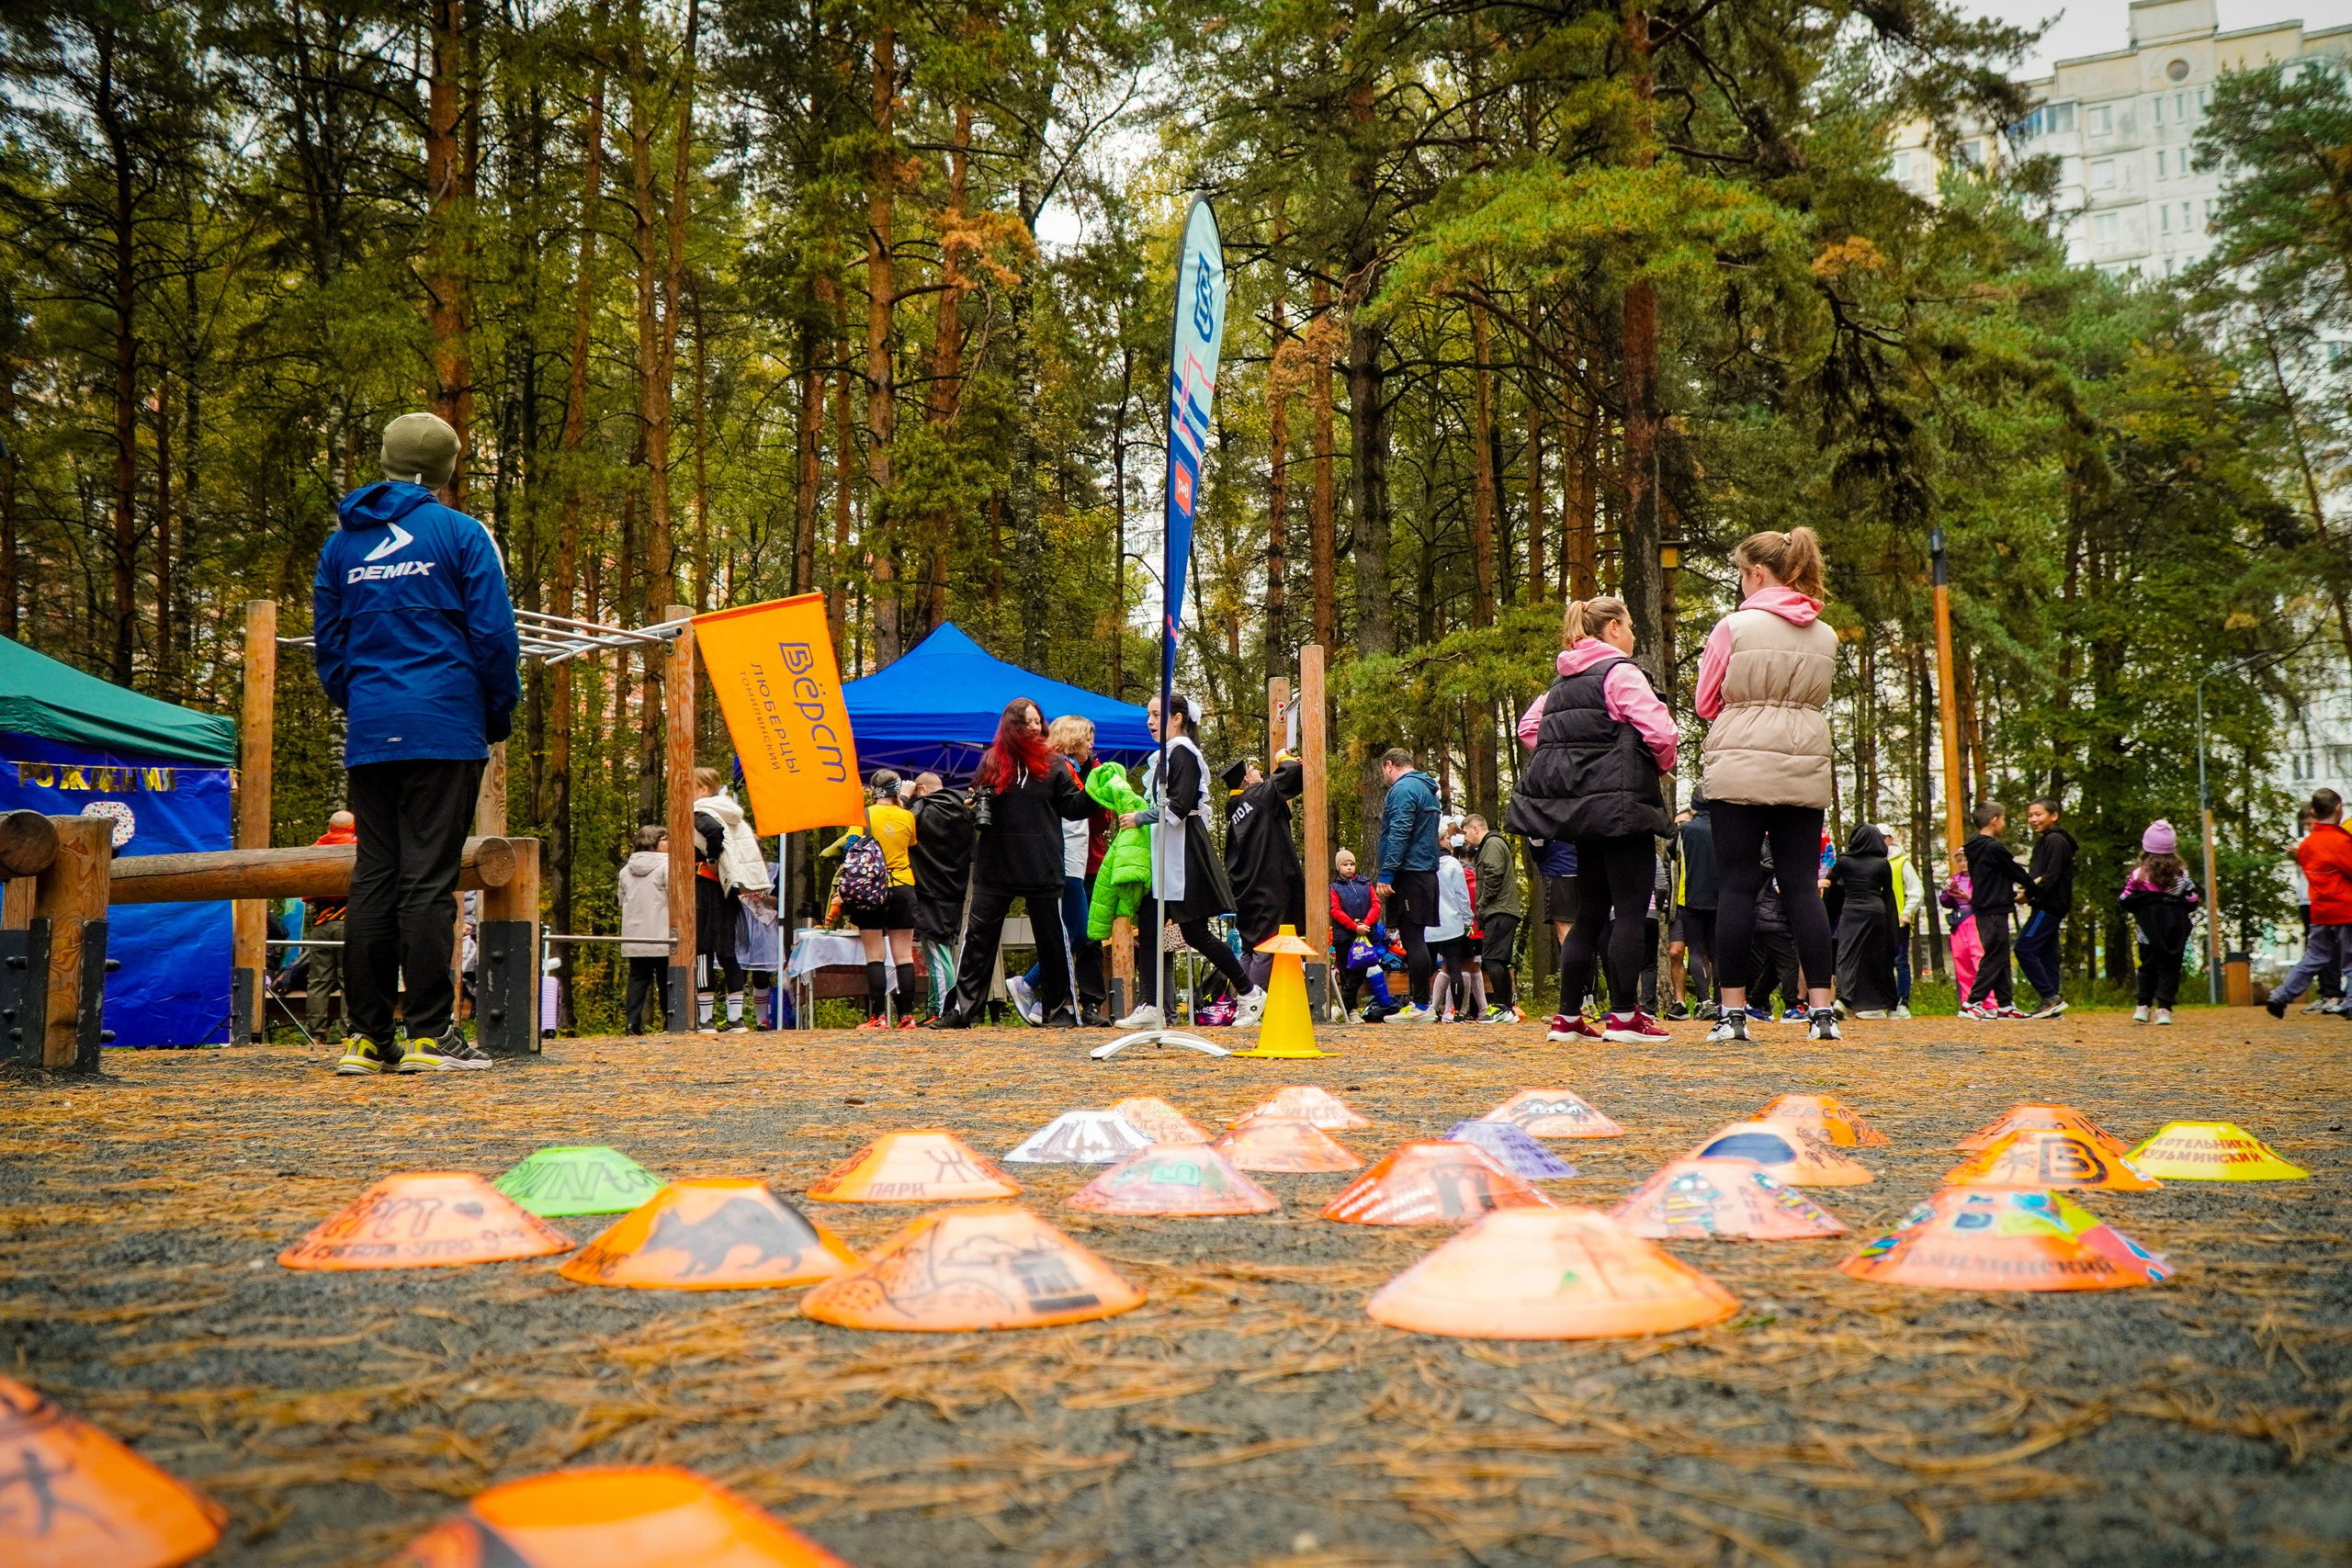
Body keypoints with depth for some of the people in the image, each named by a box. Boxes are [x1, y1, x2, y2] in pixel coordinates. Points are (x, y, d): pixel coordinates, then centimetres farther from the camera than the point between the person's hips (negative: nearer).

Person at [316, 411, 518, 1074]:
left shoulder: (341, 543, 14)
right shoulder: (462, 534, 0)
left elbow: (326, 645, 17)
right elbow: (494, 633, -3)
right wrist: (501, 712, 8)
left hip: (369, 736, 4)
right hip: (445, 730, -4)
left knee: (372, 880, 6)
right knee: (428, 880, -6)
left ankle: (368, 1036, 6)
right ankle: (430, 1035, -7)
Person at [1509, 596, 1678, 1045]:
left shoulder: (1562, 681, 17)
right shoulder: (1620, 671, -8)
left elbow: (1528, 727, 22)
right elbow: (1658, 730, -17)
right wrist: (1663, 765, 2)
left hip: (1578, 805, 8)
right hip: (1618, 801, -8)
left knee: (1589, 912, 11)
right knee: (1632, 908, -5)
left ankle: (1567, 1017, 10)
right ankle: (1624, 1016, -8)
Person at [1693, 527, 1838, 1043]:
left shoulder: (1735, 627, -5)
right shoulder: (1826, 636, 10)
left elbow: (1706, 704, 3)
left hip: (1741, 767, -4)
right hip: (1806, 771, 4)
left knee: (1736, 886, -1)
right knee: (1802, 886, 7)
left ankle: (1733, 1012, -1)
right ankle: (1821, 1009, 4)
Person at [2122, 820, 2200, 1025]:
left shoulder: (2139, 874, -6)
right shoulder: (2182, 875, -2)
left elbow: (2125, 901, -5)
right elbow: (2192, 902, 1)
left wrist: (2136, 912, 14)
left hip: (2149, 930, 0)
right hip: (2175, 931, 0)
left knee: (2147, 967, 14)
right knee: (2170, 969, 4)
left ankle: (2143, 1006, 12)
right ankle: (2164, 1009, -5)